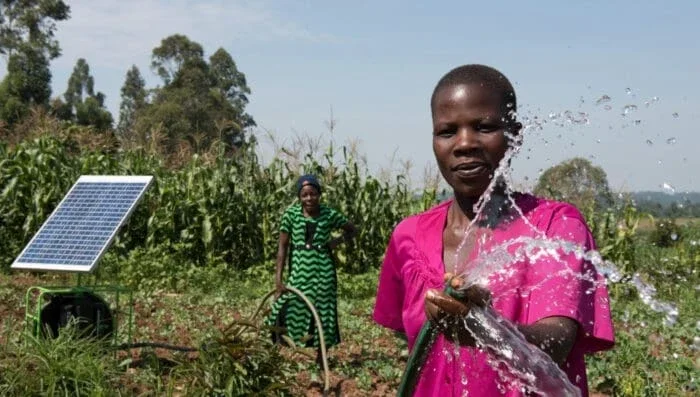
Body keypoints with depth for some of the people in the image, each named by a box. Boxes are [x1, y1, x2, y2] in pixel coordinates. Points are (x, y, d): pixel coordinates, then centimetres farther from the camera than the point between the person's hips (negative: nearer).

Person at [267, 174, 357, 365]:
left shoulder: (329, 214, -3)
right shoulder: (291, 214, -3)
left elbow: (352, 230, 13)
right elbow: (283, 245, -3)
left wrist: (337, 241, -6)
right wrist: (278, 277, -8)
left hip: (323, 271, 0)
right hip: (299, 270, 0)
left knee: (322, 313, 6)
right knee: (291, 311, -7)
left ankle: (320, 359, 21)